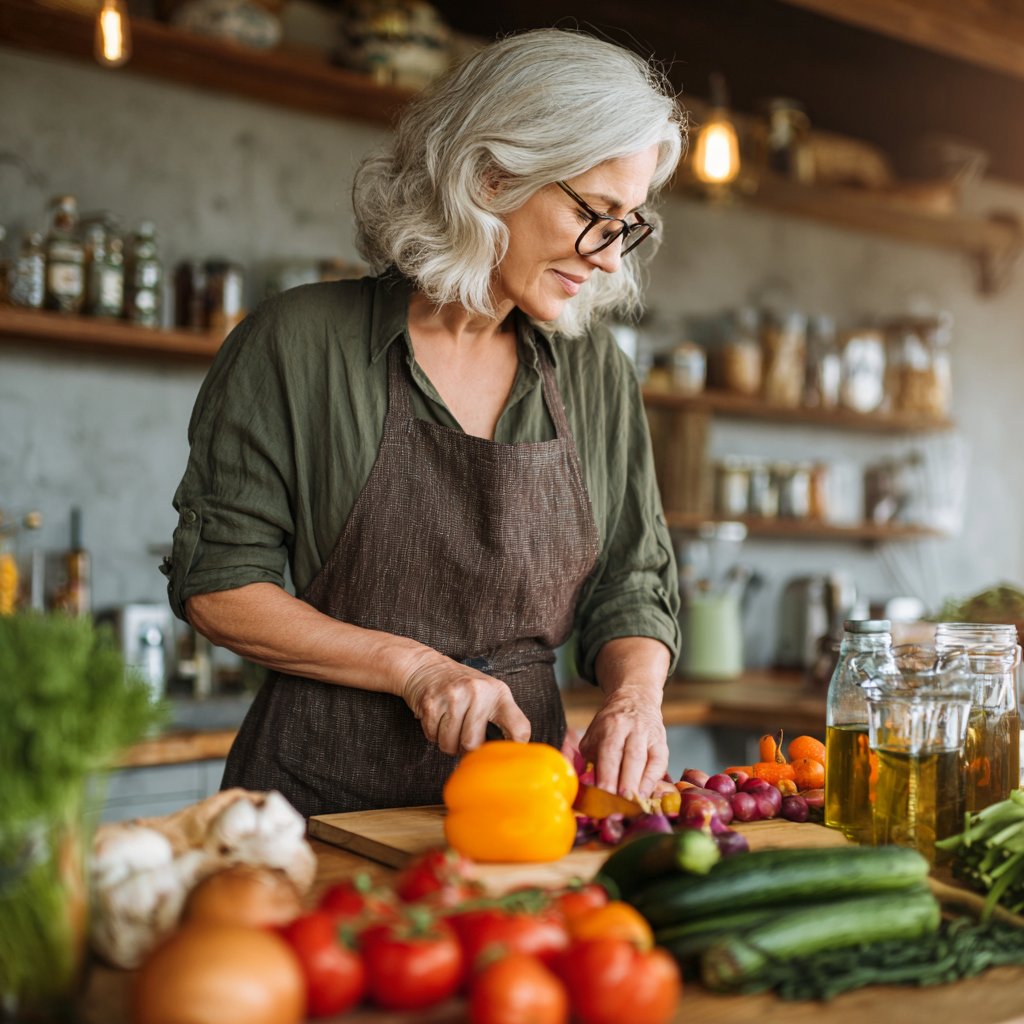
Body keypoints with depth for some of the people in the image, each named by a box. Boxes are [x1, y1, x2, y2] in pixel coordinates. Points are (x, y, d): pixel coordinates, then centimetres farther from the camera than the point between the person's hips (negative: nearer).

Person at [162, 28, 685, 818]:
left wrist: (634, 696, -9)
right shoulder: (303, 342, -4)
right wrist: (414, 666, -12)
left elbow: (632, 590, 12)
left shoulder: (597, 373, 8)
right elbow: (216, 586, -3)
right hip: (325, 796, -3)